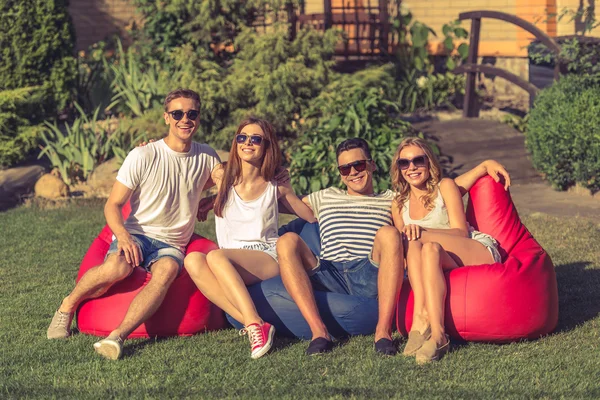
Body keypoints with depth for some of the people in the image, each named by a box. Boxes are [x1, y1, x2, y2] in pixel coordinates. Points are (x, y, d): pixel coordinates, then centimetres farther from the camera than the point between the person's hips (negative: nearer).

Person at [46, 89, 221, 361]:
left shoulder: (207, 157, 6)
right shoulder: (143, 157, -6)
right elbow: (112, 205, -7)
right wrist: (122, 235, -26)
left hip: (171, 245, 2)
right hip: (136, 234, -2)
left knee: (167, 269, -36)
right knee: (118, 266, -37)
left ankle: (118, 336, -47)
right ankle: (67, 306, -8)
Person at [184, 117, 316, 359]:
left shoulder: (277, 186, 12)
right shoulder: (222, 179, 14)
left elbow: (311, 217, 24)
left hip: (268, 259, -2)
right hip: (228, 266, 2)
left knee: (216, 257, -34)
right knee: (193, 260, -32)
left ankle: (256, 325, -44)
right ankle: (253, 325, -40)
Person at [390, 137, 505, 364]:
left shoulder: (445, 187, 2)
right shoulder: (399, 204, 13)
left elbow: (461, 232, -9)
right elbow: (404, 253, 13)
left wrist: (423, 231, -24)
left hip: (479, 253, -3)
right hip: (445, 264, 3)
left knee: (420, 242, -29)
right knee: (430, 249, -32)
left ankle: (421, 320, -40)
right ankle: (436, 334, -46)